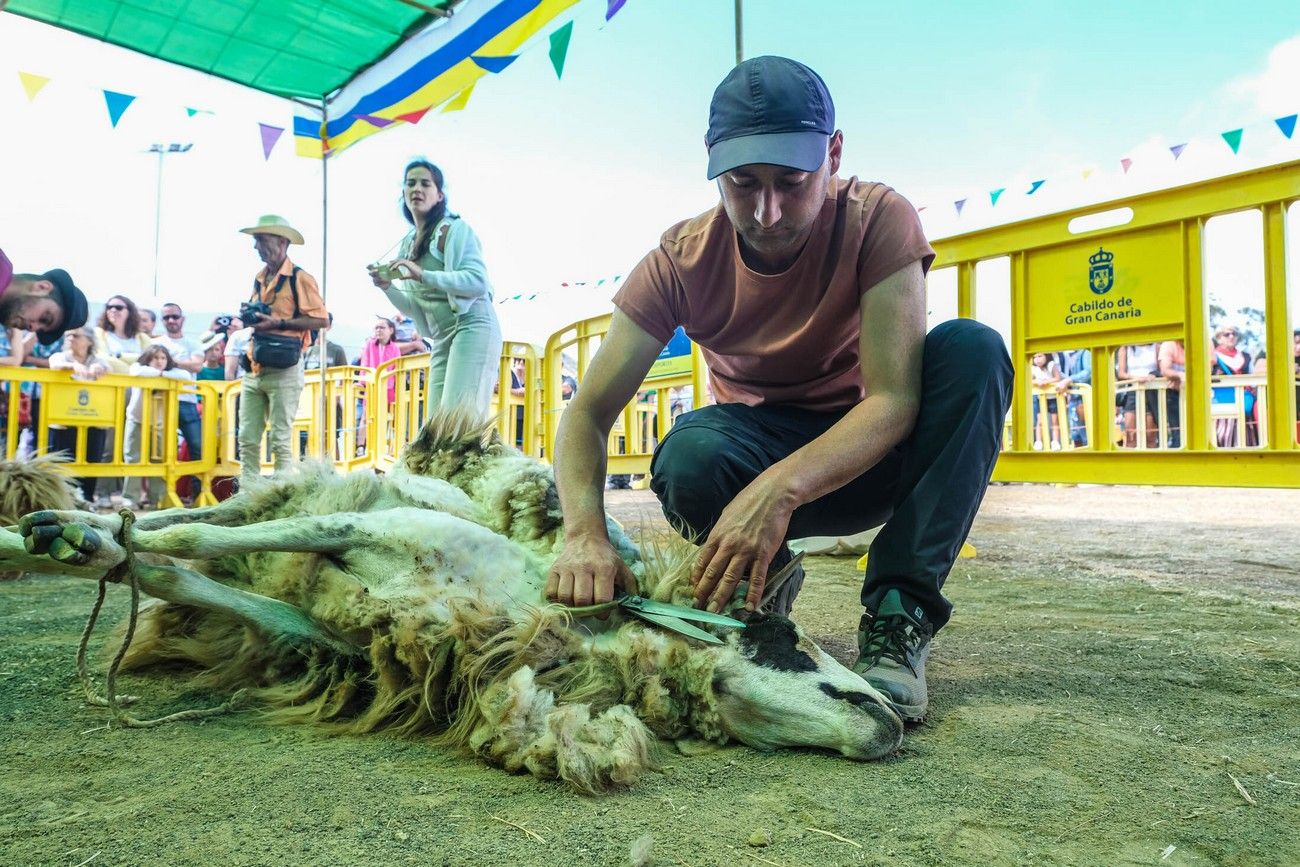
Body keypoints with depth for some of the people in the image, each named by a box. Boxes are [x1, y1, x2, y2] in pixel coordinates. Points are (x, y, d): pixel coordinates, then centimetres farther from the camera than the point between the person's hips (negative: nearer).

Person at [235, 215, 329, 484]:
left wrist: (278, 323, -16)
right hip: (253, 369, 7)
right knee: (247, 439, 6)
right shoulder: (259, 279, 18)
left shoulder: (300, 278, -5)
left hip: (283, 370, -7)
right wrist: (250, 318, 8)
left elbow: (321, 320, -11)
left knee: (280, 441, -4)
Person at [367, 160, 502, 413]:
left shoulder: (454, 228, -2)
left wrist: (423, 275, -21)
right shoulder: (409, 243, 19)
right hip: (442, 340, 8)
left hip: (472, 328, -8)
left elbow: (478, 281, -15)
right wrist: (387, 287, 4)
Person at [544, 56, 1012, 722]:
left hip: (868, 452, 1)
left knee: (971, 349, -28)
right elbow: (588, 412, -19)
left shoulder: (877, 218, -19)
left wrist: (780, 489, -45)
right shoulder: (682, 259, -15)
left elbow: (895, 399, -28)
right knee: (689, 460, -35)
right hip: (762, 447, 0)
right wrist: (584, 532, -38)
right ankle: (765, 585, -2)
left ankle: (896, 621, -26)